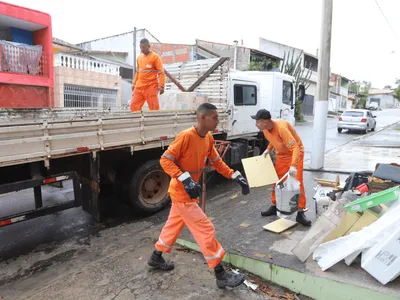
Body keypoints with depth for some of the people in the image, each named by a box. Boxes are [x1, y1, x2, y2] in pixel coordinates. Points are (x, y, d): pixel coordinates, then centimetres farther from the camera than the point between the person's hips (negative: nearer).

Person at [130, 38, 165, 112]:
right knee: (134, 106, 2)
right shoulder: (139, 58, 14)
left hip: (151, 86, -6)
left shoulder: (155, 57, -5)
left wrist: (161, 86, -19)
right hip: (139, 87, 6)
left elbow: (161, 72, -9)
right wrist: (134, 83, 19)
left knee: (154, 108, -5)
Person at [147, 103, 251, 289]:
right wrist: (185, 180, -31)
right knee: (205, 230, -4)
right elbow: (165, 160, -22)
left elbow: (217, 162, 10)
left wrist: (236, 176, 0)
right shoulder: (186, 136, -24)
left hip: (188, 192, 9)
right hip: (182, 192, -9)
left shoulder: (208, 138, 1)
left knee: (174, 225, 23)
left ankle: (156, 258, 44)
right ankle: (221, 275, 9)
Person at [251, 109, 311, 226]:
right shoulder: (265, 129, -11)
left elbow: (295, 147, -39)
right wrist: (268, 150, -4)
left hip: (295, 153, -7)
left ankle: (300, 213, -2)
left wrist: (293, 166, -51)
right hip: (281, 155, 7)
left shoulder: (281, 128, -35)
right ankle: (274, 207, 25)